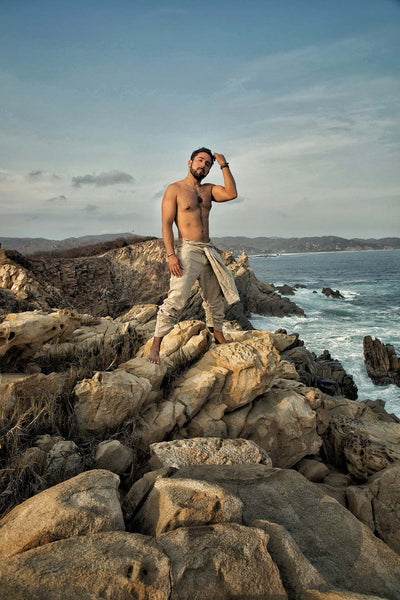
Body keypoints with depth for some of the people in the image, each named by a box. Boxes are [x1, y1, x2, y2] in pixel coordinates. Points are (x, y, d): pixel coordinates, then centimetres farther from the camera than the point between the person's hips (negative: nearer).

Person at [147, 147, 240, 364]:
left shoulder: (208, 190, 16)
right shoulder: (175, 189, 0)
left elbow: (231, 193, -1)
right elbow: (166, 224, -7)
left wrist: (224, 165, 2)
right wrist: (171, 254, -18)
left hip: (208, 251, 7)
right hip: (187, 250, -6)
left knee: (215, 297, 15)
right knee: (176, 298, -18)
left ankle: (219, 337, 34)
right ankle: (155, 347, -14)